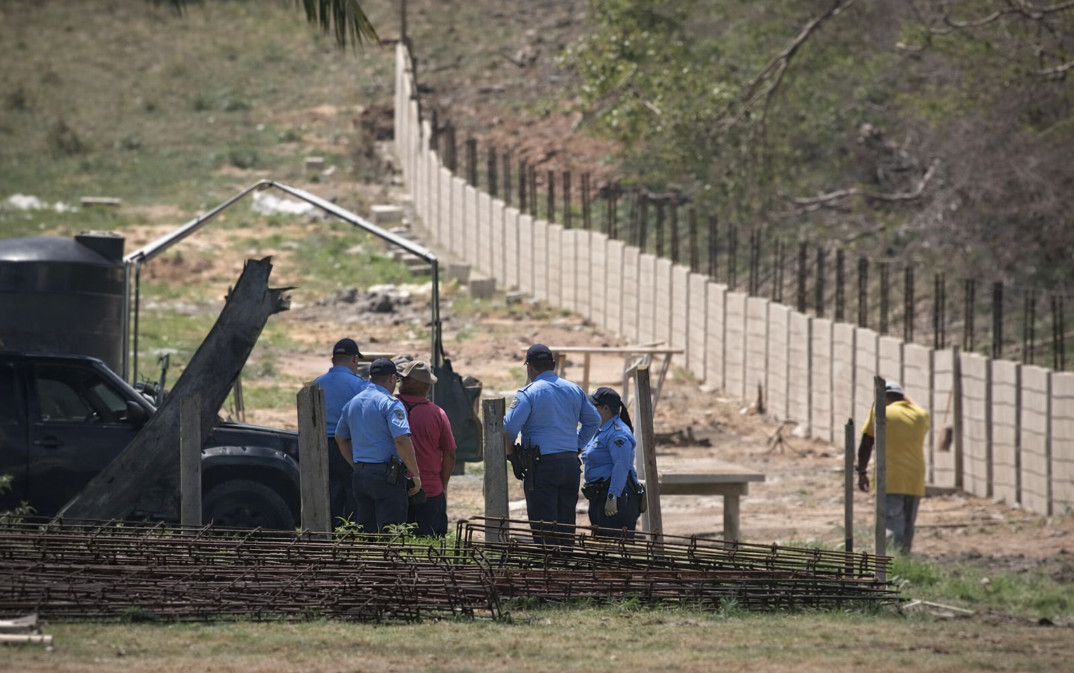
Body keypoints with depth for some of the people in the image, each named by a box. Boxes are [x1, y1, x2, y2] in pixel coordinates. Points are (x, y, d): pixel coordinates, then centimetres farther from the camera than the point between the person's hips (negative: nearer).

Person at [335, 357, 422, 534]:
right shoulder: (390, 403, -11)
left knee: (365, 532, 10)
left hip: (360, 474, 7)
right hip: (386, 476, -7)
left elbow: (340, 439, 24)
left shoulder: (352, 403, 14)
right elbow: (401, 440, -21)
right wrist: (416, 475, -14)